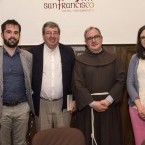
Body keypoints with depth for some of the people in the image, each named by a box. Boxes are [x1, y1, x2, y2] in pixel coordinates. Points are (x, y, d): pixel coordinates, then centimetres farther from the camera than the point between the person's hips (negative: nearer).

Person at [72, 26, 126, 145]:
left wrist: (108, 100, -13)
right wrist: (93, 103, -15)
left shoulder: (114, 59, 7)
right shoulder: (79, 60, 1)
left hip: (110, 105, 2)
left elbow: (121, 80, -2)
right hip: (87, 106, -1)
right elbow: (78, 85, -6)